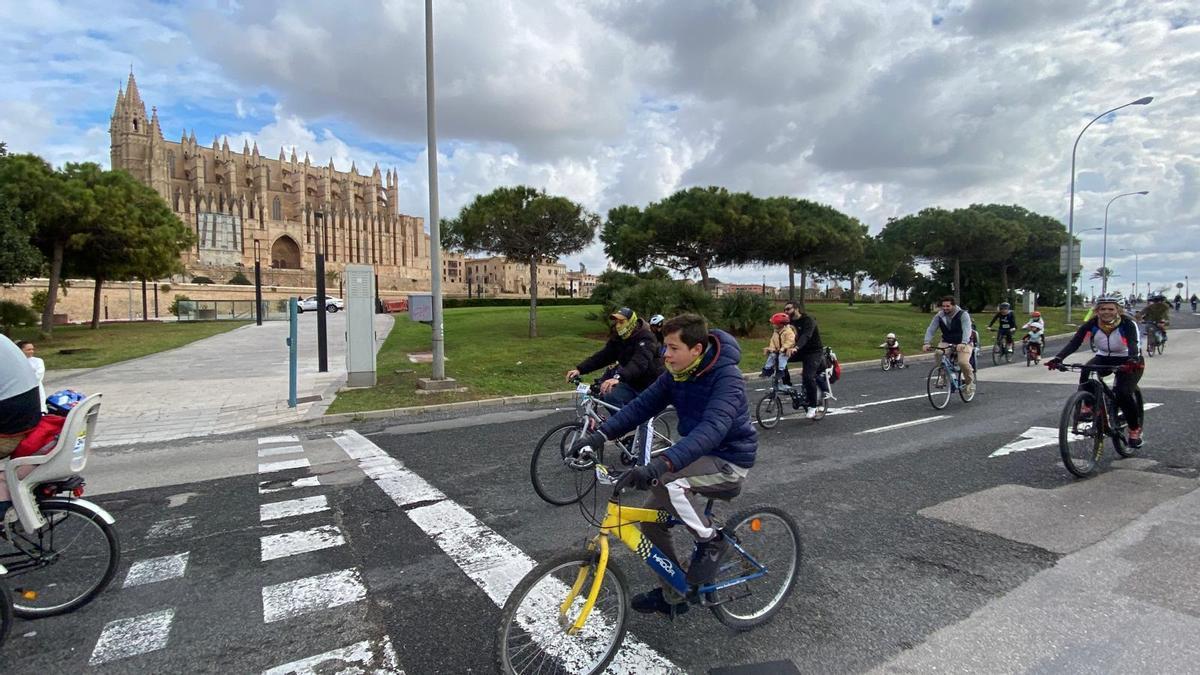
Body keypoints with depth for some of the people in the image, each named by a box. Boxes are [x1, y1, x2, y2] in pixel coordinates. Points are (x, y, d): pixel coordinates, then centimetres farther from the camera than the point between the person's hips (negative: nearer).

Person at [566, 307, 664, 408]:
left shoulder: (645, 338, -20)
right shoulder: (618, 338, 3)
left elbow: (639, 363, -37)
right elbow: (602, 356, -4)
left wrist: (618, 377, -53)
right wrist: (579, 369, -18)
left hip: (646, 385, -8)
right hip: (631, 381, 8)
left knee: (612, 396, -24)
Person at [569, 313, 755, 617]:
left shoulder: (726, 377, -27)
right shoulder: (676, 374, -3)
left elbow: (712, 428, -42)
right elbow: (643, 404, -7)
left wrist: (660, 464, -55)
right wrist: (600, 435, -21)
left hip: (729, 461, -8)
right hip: (699, 455, 8)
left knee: (665, 480, -33)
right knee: (651, 518, 3)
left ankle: (711, 541, -8)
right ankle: (672, 596, 21)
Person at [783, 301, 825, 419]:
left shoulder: (808, 321, -19)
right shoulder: (790, 322, 3)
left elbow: (806, 336, -36)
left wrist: (796, 347, -54)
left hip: (814, 352, -6)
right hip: (801, 351, 7)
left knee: (808, 377, -23)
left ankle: (813, 407, -5)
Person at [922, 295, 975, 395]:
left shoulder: (963, 314, -17)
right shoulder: (939, 316, -6)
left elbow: (967, 330, -31)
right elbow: (930, 329, -13)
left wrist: (963, 343, -48)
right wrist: (927, 343, -31)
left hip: (963, 343, -3)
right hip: (947, 342, 3)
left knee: (963, 362, -26)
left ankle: (970, 381, 3)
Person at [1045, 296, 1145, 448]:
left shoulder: (1128, 323, -23)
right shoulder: (1092, 324, -17)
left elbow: (1134, 343, -39)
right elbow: (1074, 342, -28)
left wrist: (1133, 361, -61)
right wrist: (1058, 358, -45)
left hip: (1128, 361, -2)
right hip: (1104, 357, 2)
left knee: (1124, 393, -22)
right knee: (1086, 372, -31)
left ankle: (1135, 430, 3)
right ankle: (1087, 406, -10)